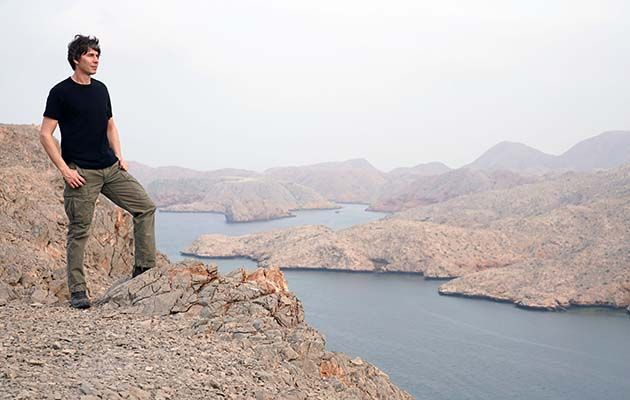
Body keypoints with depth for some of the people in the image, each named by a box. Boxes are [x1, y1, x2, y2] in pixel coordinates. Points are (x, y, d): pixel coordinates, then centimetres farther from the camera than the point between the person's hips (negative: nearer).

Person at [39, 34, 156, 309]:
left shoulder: (101, 89, 13)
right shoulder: (61, 92, -6)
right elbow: (45, 135, -8)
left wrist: (119, 157, 10)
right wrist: (64, 170, -14)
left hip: (111, 169, 6)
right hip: (81, 173, -6)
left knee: (145, 207, -1)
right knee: (79, 231, -1)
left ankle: (145, 269, 6)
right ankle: (77, 291, 8)